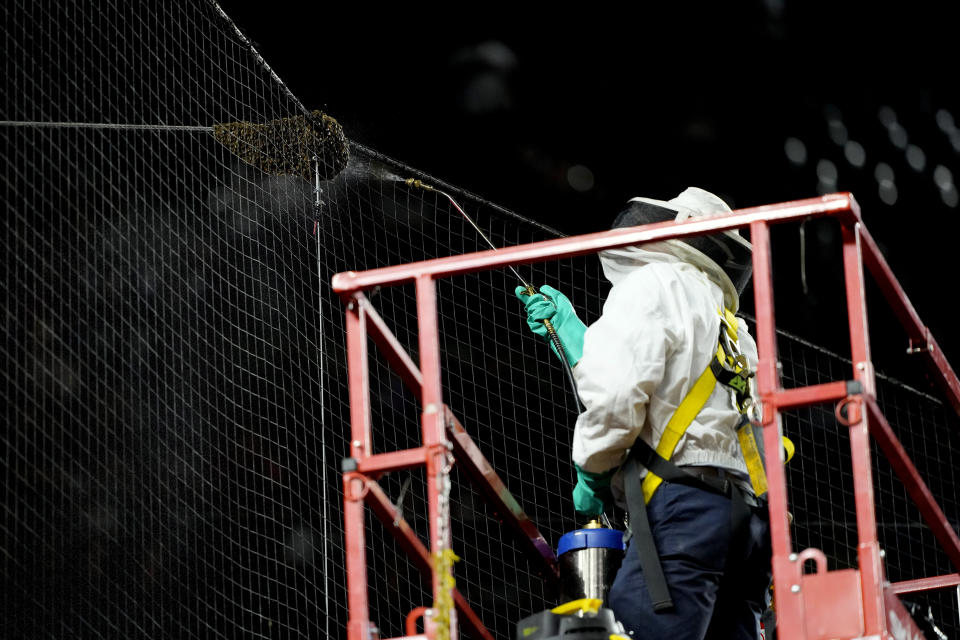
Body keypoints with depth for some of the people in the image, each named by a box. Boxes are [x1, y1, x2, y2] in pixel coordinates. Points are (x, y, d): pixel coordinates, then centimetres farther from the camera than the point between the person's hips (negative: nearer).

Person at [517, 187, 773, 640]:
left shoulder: (654, 285, 2)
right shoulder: (725, 324, 30)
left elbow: (615, 397, -11)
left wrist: (591, 471, 4)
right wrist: (569, 330, 40)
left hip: (683, 503, -9)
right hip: (745, 513, 9)